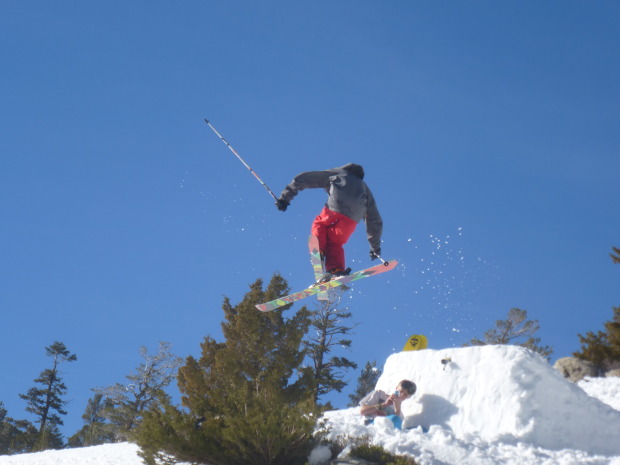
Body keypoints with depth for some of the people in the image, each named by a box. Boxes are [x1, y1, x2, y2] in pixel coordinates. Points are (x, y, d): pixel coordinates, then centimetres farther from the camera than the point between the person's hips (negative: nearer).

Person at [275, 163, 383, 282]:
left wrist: (285, 197, 30)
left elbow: (301, 179, 27)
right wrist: (375, 247, 47)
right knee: (335, 243, 20)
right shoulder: (365, 188, 40)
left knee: (319, 224, 26)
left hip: (335, 208, -2)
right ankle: (336, 270, -4)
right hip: (353, 219, 3)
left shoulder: (334, 174, 33)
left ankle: (319, 249, -1)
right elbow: (375, 221, 40)